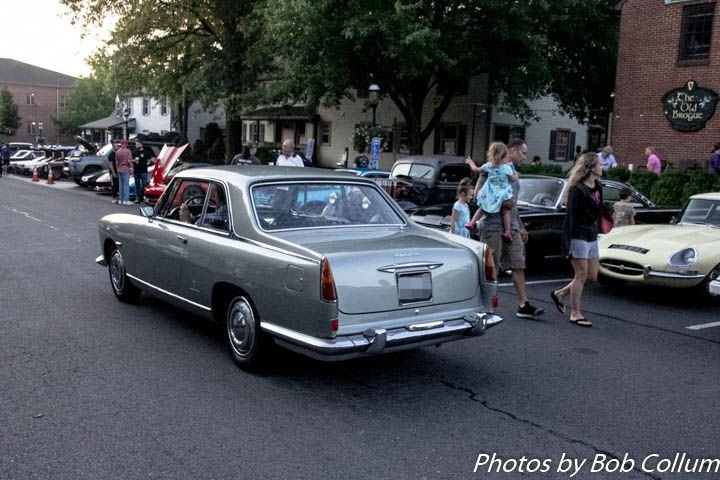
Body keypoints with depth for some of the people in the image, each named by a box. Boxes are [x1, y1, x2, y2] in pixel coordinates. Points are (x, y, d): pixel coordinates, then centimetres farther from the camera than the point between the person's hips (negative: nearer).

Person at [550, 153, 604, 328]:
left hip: (592, 237, 8)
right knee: (581, 275, -2)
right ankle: (575, 314, 9)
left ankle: (559, 294, 26)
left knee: (592, 276, 11)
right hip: (579, 237, -8)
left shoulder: (598, 187, 9)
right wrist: (566, 243, -18)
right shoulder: (577, 189, -15)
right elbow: (570, 217, -16)